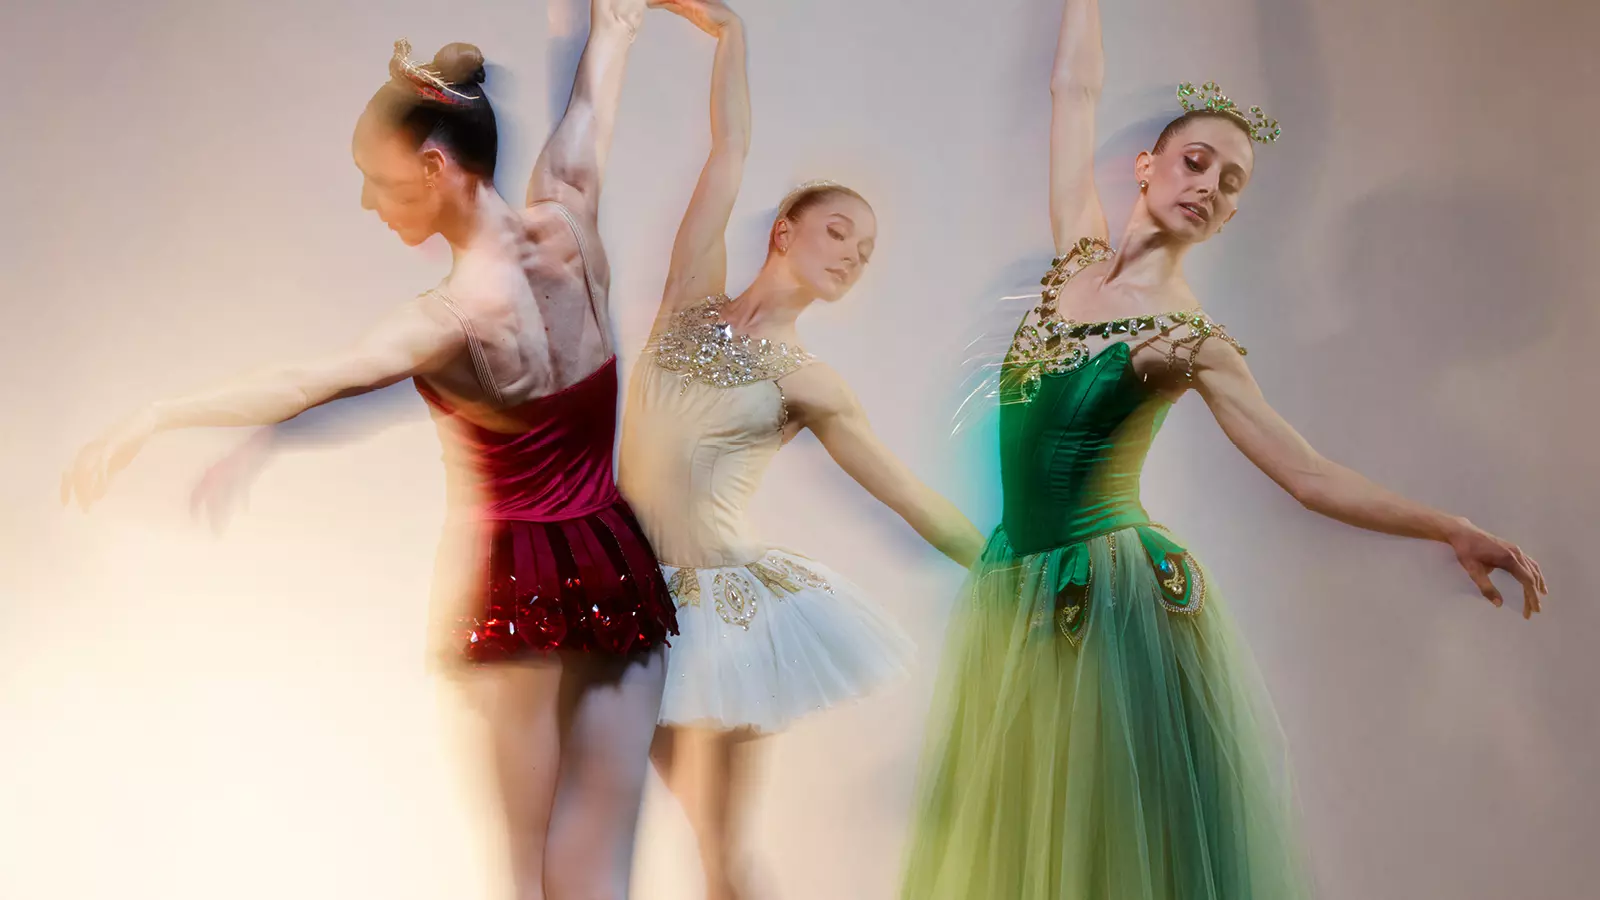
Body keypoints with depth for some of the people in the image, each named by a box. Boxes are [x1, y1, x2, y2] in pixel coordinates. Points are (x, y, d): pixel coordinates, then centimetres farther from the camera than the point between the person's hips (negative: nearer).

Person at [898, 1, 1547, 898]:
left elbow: (1311, 475, -9)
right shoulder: (1081, 252, 5)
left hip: (1119, 594, -4)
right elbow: (1076, 88, 8)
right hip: (1021, 593, 4)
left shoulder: (1195, 340, -6)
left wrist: (1455, 530, -20)